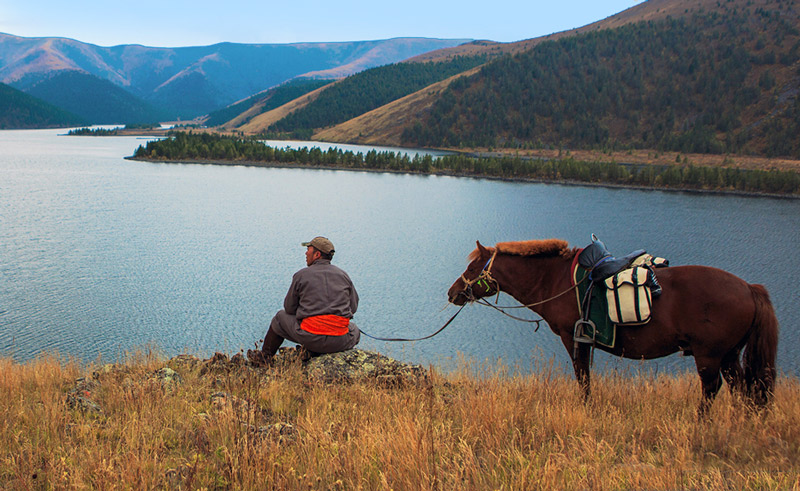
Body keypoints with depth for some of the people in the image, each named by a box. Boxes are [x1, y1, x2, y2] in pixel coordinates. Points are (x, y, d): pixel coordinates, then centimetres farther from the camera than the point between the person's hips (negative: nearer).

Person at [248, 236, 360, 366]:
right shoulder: (343, 275, 8)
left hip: (311, 338, -1)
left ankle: (264, 357, 44)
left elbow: (289, 308, 9)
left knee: (280, 317, 27)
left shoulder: (301, 275, 0)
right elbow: (353, 306, 12)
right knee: (354, 330, 38)